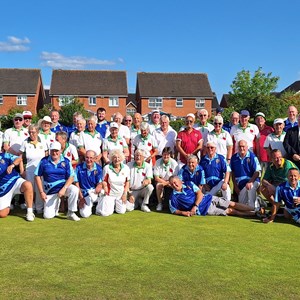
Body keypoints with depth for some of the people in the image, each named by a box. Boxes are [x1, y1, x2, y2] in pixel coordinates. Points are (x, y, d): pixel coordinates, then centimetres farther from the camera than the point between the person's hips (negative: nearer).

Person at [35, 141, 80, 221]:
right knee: (48, 215, -10)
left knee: (74, 190, -33)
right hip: (50, 191, 0)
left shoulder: (66, 161, -1)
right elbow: (38, 177, 1)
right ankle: (56, 203, 24)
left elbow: (71, 177, -6)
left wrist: (64, 189, -21)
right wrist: (41, 192, -6)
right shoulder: (44, 161, -1)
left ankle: (71, 213, -15)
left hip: (63, 186, 0)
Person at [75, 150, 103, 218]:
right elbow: (76, 183, -4)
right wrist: (81, 198, -8)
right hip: (84, 193, -2)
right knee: (85, 214, -19)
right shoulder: (79, 167, -8)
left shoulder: (98, 168, -5)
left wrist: (99, 187, -31)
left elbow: (100, 183, -5)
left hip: (94, 191, 2)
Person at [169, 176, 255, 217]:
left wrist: (195, 206, -18)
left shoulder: (189, 184, 4)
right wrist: (183, 212, -19)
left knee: (232, 204, -5)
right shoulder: (173, 198, -3)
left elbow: (200, 193, -3)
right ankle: (253, 214, -8)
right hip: (204, 209, -4)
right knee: (229, 211, -10)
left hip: (209, 198, 4)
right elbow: (173, 210, 1)